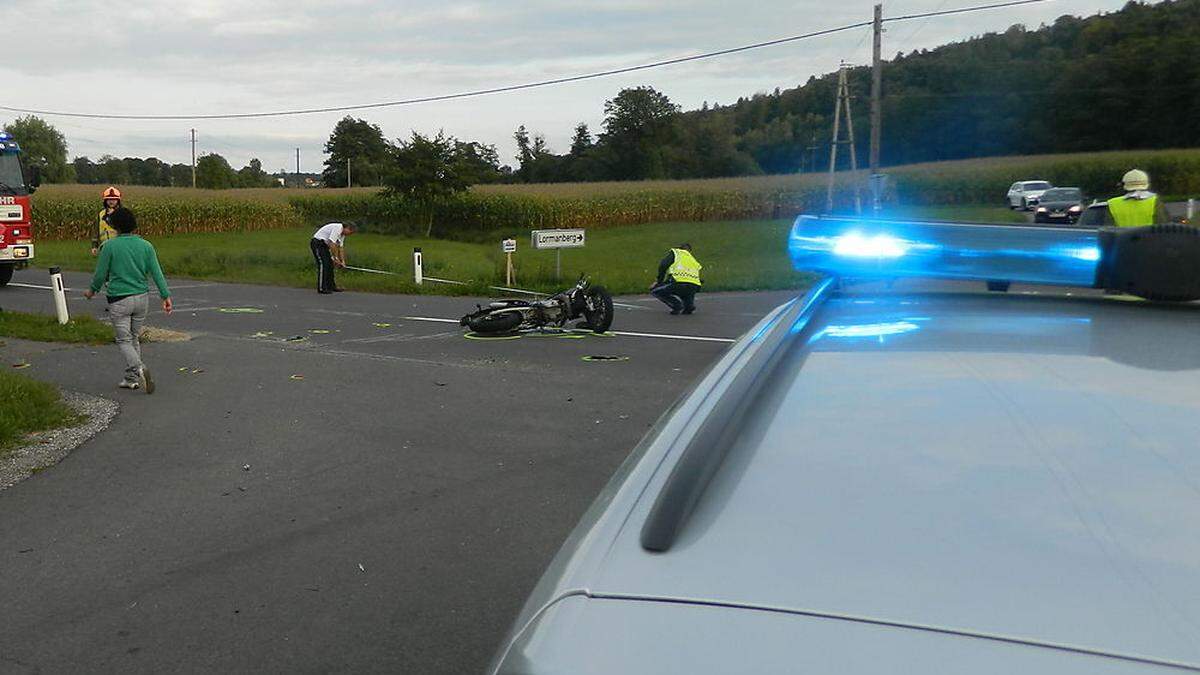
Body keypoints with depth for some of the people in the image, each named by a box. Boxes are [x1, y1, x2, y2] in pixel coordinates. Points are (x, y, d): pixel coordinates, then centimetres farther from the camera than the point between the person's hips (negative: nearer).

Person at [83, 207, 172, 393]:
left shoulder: (109, 246, -8)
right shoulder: (145, 245, 0)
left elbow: (100, 274, -2)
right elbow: (157, 273, -3)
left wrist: (92, 290, 17)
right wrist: (166, 296, 0)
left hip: (119, 300, -4)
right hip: (142, 298, 4)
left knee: (124, 340, 3)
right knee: (134, 338, 16)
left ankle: (139, 369, -22)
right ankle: (131, 379, 19)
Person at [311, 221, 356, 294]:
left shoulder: (342, 234, 10)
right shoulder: (337, 228, -22)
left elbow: (341, 247, 14)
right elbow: (332, 244, -27)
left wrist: (342, 261, 7)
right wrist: (336, 258, -22)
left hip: (324, 244, 11)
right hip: (317, 243, -11)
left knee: (330, 265, 10)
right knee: (323, 264, -15)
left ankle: (331, 286, 17)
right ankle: (321, 288, -14)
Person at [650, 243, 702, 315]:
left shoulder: (675, 252, 20)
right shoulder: (693, 260, 35)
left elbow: (663, 265, 3)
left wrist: (659, 280, 15)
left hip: (679, 282, -6)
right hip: (694, 286, 6)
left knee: (654, 290, 15)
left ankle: (677, 305, 2)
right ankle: (689, 305, 11)